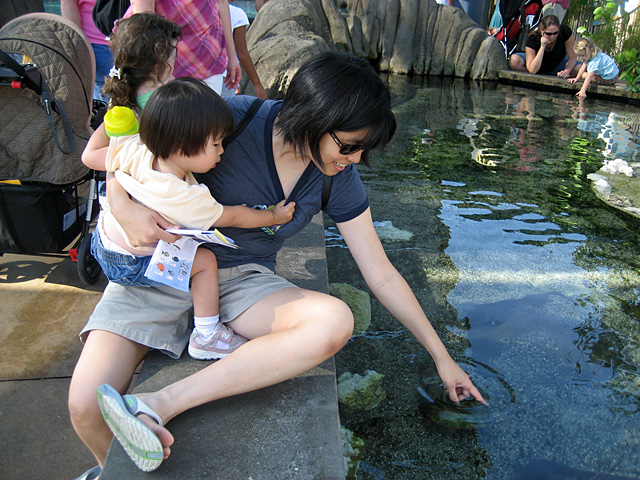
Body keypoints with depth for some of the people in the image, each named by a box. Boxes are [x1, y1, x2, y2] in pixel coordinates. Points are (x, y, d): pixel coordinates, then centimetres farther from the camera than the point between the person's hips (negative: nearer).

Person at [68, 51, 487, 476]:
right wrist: (124, 205, -27)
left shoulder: (339, 178, -7)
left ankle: (157, 405, -26)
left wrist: (442, 356, 6)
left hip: (244, 281, 2)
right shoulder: (234, 118, -18)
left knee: (335, 321, -29)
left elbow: (382, 276, 0)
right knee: (86, 405, -18)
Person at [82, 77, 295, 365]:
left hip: (103, 238, 8)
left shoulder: (137, 151, -20)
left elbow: (90, 155, -4)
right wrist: (273, 217, -6)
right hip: (131, 267, -8)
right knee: (205, 260, -13)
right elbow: (233, 217, -19)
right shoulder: (186, 199, -35)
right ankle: (206, 337, -1)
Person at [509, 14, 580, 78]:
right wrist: (542, 47, -43)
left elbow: (572, 57, -16)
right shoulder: (532, 39, -30)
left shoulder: (565, 32, -24)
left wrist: (567, 71, -36)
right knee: (514, 60, -31)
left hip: (557, 64, 1)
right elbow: (532, 70, -38)